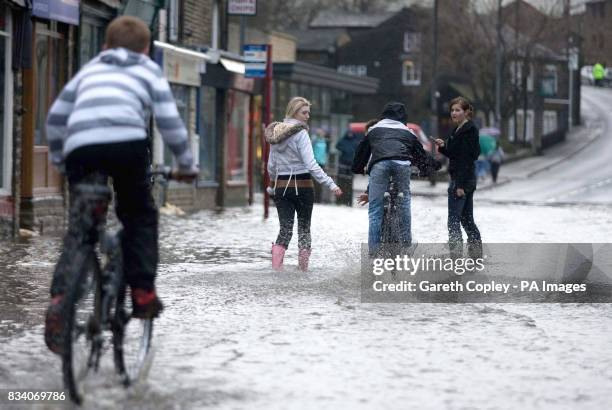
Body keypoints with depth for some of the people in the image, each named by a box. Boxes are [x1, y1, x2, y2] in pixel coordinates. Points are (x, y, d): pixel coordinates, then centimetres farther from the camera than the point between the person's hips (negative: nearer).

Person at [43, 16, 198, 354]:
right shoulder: (148, 71, 25)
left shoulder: (90, 70, 33)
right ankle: (143, 291, 8)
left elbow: (55, 117, 27)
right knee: (140, 216, 18)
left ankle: (60, 299, -14)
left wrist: (59, 161, 39)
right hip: (126, 141, -2)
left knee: (79, 228, 6)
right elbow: (169, 121, 14)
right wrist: (186, 164, 25)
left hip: (80, 146, 2)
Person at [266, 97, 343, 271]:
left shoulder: (276, 133, 7)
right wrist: (331, 185, -21)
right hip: (302, 185, -5)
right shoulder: (300, 133, -13)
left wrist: (273, 186, 28)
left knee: (285, 229, 5)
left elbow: (271, 166, 12)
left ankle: (276, 267, -12)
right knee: (304, 228, 11)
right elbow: (311, 165, -20)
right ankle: (303, 267, 11)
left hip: (281, 187, 5)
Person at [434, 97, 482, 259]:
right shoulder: (459, 130, 16)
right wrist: (444, 147, 5)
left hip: (462, 180, -10)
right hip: (461, 180, 10)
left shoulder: (469, 131, -14)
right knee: (467, 219, 15)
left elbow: (467, 158, -20)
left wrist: (460, 185, -23)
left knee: (453, 221, -10)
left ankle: (456, 254, -12)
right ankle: (476, 252, 19)